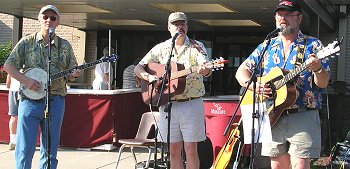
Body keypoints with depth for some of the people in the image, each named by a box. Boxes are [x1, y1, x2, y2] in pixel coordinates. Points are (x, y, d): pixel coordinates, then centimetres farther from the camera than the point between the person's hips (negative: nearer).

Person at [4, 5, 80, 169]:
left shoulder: (65, 46, 11)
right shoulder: (27, 42, 6)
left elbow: (70, 75, 14)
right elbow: (8, 65, 3)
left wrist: (74, 75, -9)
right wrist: (25, 80, -11)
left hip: (55, 101, 2)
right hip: (30, 99, -2)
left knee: (50, 150, 6)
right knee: (24, 149, -4)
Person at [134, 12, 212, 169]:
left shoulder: (196, 47, 2)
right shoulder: (160, 48, 9)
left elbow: (207, 70, -13)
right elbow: (138, 68, 8)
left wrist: (204, 70, -38)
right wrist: (149, 76, -14)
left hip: (191, 104, -2)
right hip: (167, 105, 3)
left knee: (191, 150, -2)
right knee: (174, 151, 7)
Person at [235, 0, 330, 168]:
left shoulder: (313, 45, 2)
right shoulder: (266, 47, 13)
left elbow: (323, 83, -4)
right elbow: (241, 71, 13)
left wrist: (317, 69, -27)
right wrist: (252, 85, -8)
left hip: (303, 117, -4)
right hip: (272, 117, 4)